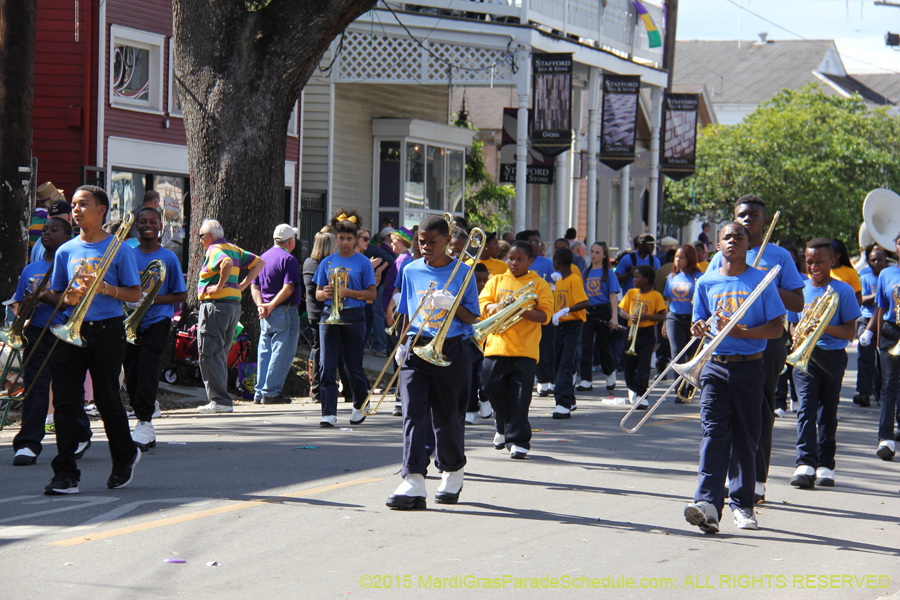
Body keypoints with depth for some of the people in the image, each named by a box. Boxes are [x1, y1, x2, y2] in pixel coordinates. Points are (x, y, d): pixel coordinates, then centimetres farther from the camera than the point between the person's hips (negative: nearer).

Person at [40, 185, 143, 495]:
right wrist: (67, 298, -7)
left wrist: (104, 288, -15)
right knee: (65, 402, -6)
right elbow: (55, 294, 16)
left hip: (107, 330, -3)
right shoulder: (66, 251, 12)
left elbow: (135, 294, 1)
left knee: (107, 399, 2)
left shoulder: (117, 249, 2)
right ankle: (65, 474, -5)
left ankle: (125, 457, 27)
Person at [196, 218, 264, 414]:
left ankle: (220, 400, -11)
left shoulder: (215, 249, -10)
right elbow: (259, 262, 21)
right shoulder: (234, 249, 16)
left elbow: (227, 263, -32)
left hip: (216, 304, -9)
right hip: (234, 303, 9)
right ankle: (221, 399, 17)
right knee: (220, 355, 16)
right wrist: (242, 285, 14)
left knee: (209, 354, -6)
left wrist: (220, 286, -22)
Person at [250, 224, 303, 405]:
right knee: (282, 352, -4)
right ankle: (271, 392, -6)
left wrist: (260, 305, -1)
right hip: (285, 312, -8)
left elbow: (254, 286, 11)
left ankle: (260, 393, 10)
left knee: (265, 351, 11)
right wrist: (271, 306, -13)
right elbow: (288, 288, -18)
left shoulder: (263, 258, 15)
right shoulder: (288, 259, -10)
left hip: (266, 314, 8)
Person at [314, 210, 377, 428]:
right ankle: (329, 413, -8)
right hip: (329, 315, 2)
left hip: (353, 317, -2)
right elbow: (317, 294, 13)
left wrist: (347, 292, -15)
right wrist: (325, 293, -10)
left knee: (354, 367, 5)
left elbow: (371, 294, -2)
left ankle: (360, 406, 28)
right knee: (327, 366, -8)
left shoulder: (362, 262, 2)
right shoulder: (328, 262, 10)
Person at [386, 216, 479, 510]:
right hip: (416, 349, 2)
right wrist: (402, 344, 7)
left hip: (451, 351, -2)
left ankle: (453, 476, 29)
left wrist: (451, 304, -18)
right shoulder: (411, 271, 9)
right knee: (413, 414, -11)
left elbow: (472, 318, 0)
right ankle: (413, 484, -19)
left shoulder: (461, 272, 1)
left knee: (448, 418, 6)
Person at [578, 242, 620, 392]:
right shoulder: (585, 273, 11)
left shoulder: (608, 273, 0)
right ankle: (586, 381, -7)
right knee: (586, 345, -6)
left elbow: (612, 296, -4)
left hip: (603, 311, -3)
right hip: (587, 311, 3)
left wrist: (614, 317, -10)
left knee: (603, 344, 7)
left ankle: (610, 374, 29)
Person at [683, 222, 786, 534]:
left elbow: (777, 328, -2)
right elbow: (699, 324, 15)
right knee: (714, 433, -13)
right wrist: (699, 329, -10)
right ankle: (708, 504, -25)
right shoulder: (707, 282, 9)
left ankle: (742, 505, 19)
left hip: (749, 368, -1)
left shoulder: (761, 281, 2)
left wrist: (739, 332, -16)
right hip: (716, 368, 1)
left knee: (745, 438, 5)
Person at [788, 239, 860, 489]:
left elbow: (850, 332, -4)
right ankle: (805, 464, -22)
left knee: (828, 411, 6)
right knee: (806, 407, -13)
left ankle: (825, 465, 16)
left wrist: (825, 327, -21)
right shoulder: (800, 289, 8)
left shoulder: (843, 291, 0)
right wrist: (797, 335, -7)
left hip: (833, 357, -1)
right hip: (805, 355, 1)